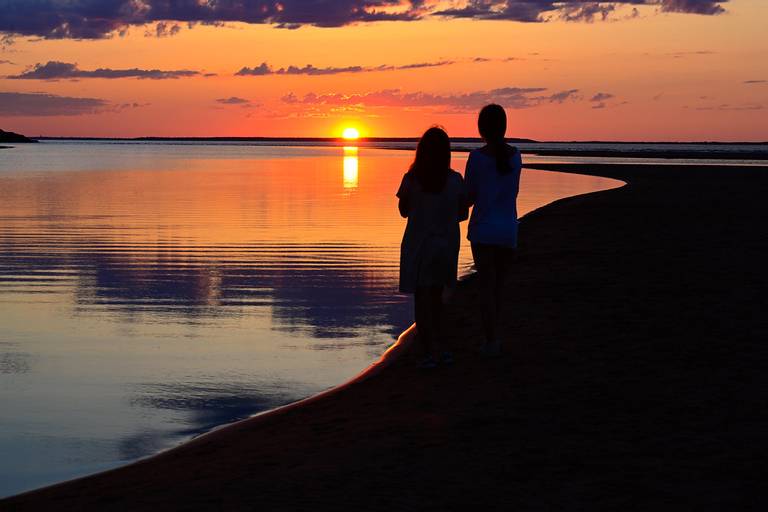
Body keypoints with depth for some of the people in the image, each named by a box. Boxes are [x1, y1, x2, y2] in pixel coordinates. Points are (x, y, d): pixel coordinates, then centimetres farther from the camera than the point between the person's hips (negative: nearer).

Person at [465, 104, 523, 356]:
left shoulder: (477, 157, -11)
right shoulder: (515, 155, 3)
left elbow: (469, 196, -5)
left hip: (483, 228, -4)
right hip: (509, 229, 4)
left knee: (486, 285, 1)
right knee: (498, 284, 16)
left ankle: (492, 341, -4)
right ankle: (493, 337, 22)